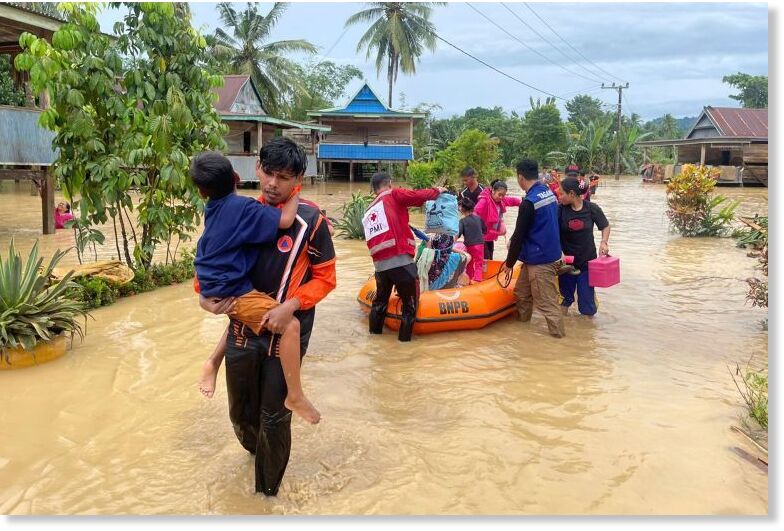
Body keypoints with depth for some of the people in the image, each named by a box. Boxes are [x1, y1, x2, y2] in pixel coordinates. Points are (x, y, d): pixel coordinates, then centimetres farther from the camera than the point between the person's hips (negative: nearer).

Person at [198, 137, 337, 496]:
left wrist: (290, 306, -21)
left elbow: (325, 278, -8)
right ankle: (256, 449, 53)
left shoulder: (310, 221, -13)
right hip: (242, 329, 4)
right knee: (241, 413, 19)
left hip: (285, 335, -4)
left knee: (274, 419, 7)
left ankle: (268, 491, 30)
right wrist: (205, 293, -4)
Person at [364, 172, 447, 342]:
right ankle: (405, 337, 14)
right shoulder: (394, 195, 0)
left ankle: (374, 331, 36)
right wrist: (437, 191, 12)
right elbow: (419, 195, -6)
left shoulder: (368, 212, 20)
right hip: (400, 261, -6)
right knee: (409, 302, 10)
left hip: (379, 264, 6)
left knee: (380, 298, 26)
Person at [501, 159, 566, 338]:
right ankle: (521, 321, 36)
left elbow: (519, 235, -16)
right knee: (522, 291, 21)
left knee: (546, 301, 0)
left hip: (541, 261, -9)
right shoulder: (549, 192, 6)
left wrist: (509, 262, -4)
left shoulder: (529, 203, -21)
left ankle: (558, 334, 8)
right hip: (550, 254, 9)